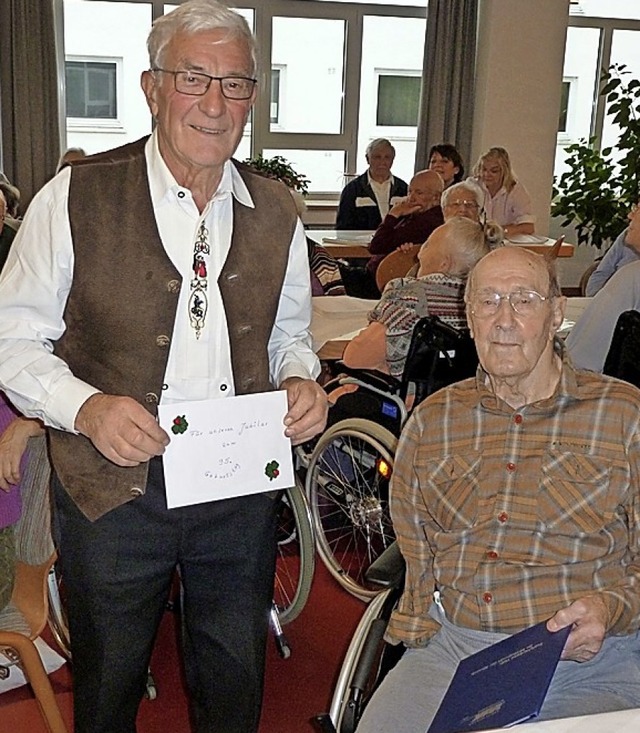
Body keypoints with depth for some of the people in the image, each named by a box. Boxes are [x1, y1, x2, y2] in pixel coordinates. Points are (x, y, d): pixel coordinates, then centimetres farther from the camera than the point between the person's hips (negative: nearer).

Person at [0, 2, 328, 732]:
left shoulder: (275, 213, 3)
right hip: (113, 488, -2)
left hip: (241, 487, 3)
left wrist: (301, 381, -7)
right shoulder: (76, 197, -9)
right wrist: (85, 407, -23)